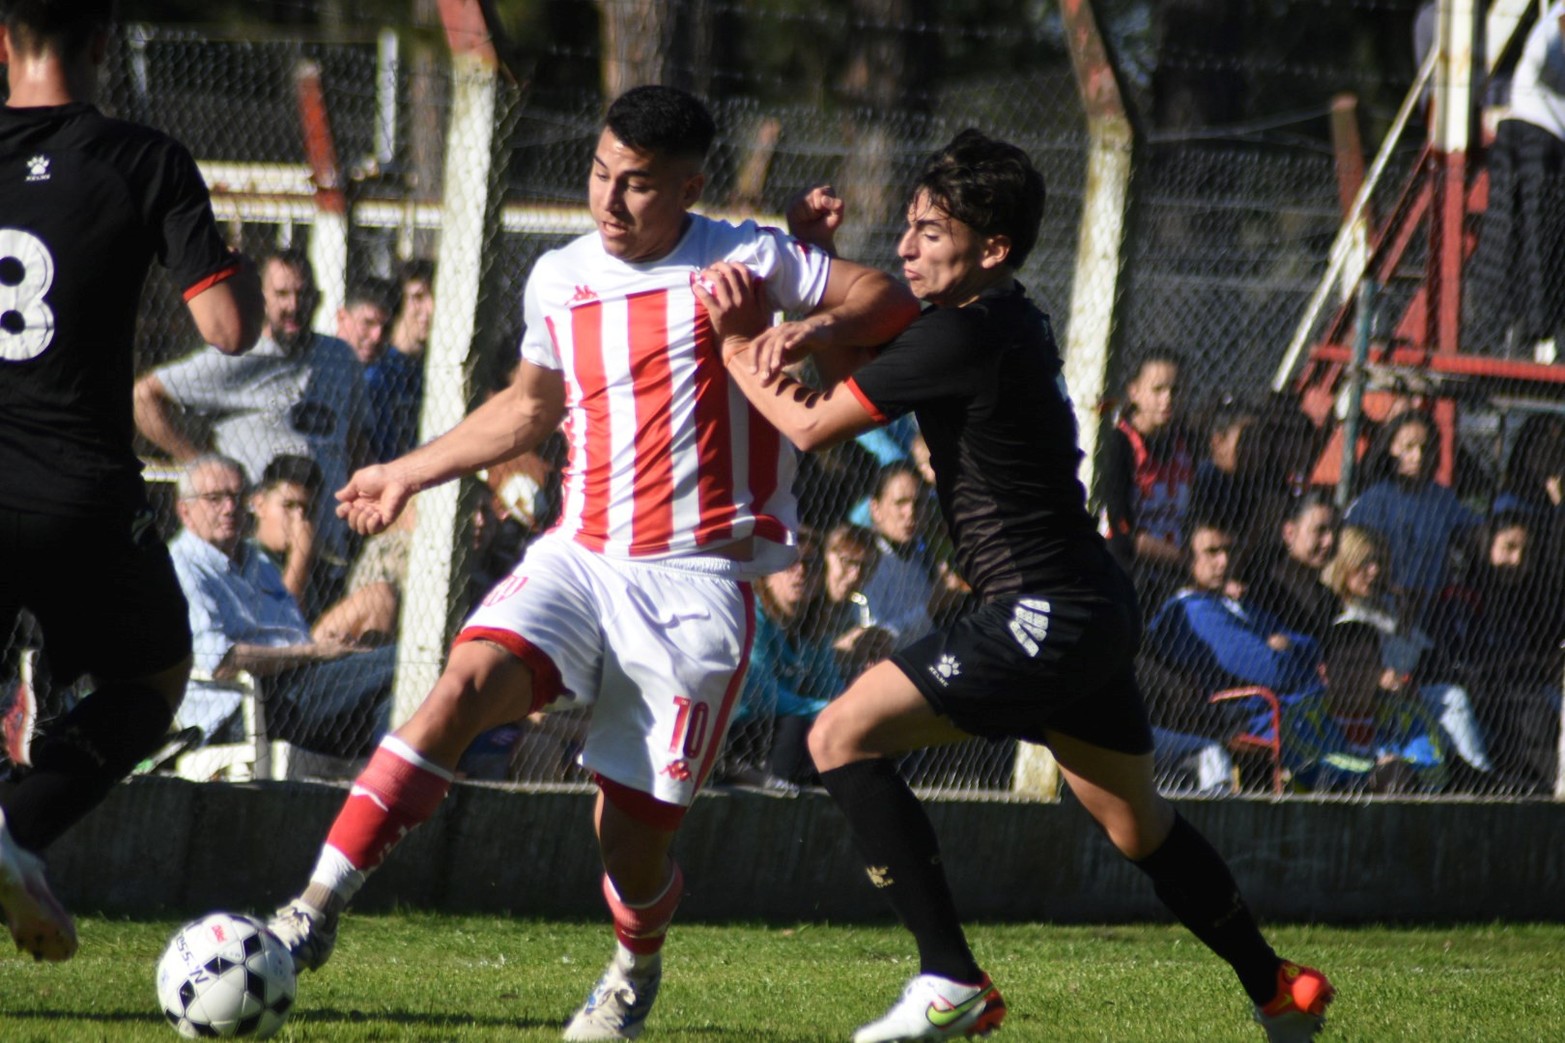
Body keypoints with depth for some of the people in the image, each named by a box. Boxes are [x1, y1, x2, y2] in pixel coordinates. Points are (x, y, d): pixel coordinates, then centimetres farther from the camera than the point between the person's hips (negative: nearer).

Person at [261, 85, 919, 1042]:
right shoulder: (559, 280, 11)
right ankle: (318, 908, -32)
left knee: (633, 834, -1)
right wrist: (408, 474, 32)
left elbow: (893, 305, 0)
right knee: (467, 683, -26)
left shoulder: (744, 263, -4)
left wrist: (816, 337, -20)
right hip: (579, 558, 3)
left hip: (695, 585, -3)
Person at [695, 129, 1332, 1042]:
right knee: (1138, 824, 24)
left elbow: (814, 424, -15)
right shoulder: (1007, 320, 11)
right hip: (1088, 612, 10)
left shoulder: (968, 335, -17)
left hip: (1044, 617, -10)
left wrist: (739, 351, -1)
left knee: (843, 736, -12)